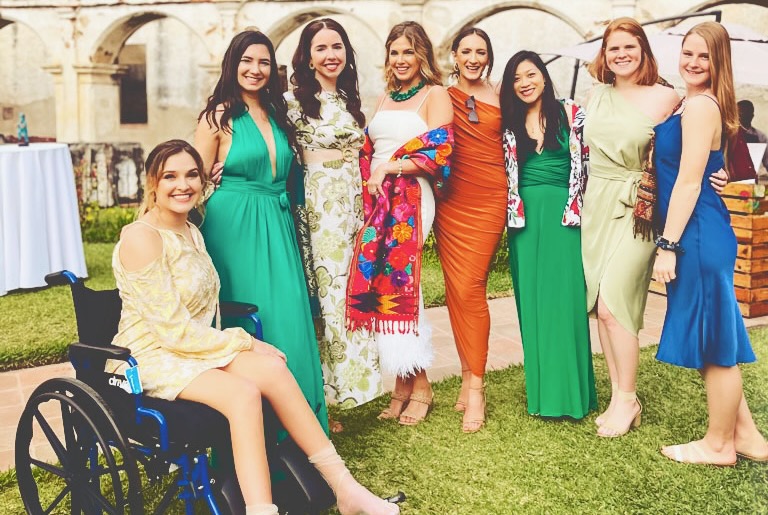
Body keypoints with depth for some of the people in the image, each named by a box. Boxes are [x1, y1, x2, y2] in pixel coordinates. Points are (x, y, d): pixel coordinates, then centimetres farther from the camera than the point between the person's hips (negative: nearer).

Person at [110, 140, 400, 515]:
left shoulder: (191, 232, 11)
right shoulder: (141, 238, -15)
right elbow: (173, 330, -18)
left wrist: (240, 343, -4)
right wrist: (242, 343, -14)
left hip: (196, 347, 7)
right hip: (152, 359, -7)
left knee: (272, 368, -20)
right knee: (244, 393, -31)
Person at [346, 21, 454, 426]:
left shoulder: (435, 95, 2)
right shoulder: (384, 99, 21)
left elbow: (439, 153, -9)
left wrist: (389, 168, -11)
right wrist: (369, 184, 5)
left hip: (411, 199, -6)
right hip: (378, 200, 6)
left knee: (398, 282, -8)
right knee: (381, 283, -1)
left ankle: (418, 383, 5)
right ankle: (403, 384, 7)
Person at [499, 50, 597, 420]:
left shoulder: (571, 114, 4)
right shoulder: (508, 122, 11)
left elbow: (587, 161, 3)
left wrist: (578, 207, -4)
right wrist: (511, 209, 5)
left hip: (563, 215, -2)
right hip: (525, 218, 3)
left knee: (564, 299, -3)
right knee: (530, 301, 5)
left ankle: (568, 392, 6)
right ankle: (540, 391, 15)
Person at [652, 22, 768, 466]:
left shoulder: (699, 106, -14)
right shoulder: (699, 104, 17)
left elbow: (689, 181, -18)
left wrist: (668, 245, -18)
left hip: (698, 234, -10)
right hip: (703, 231, 10)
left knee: (713, 341, 2)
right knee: (716, 339, 16)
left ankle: (718, 445, 17)